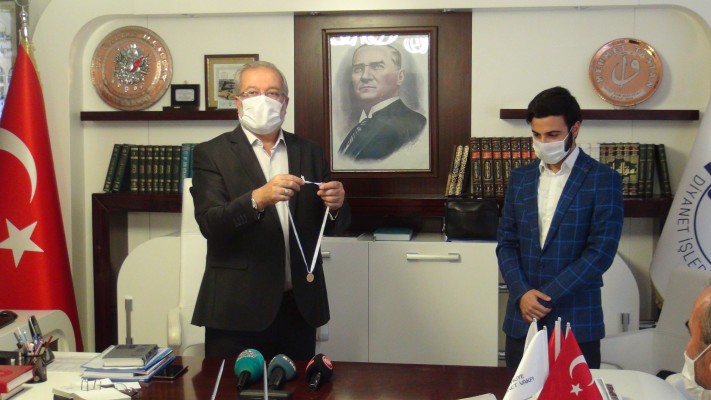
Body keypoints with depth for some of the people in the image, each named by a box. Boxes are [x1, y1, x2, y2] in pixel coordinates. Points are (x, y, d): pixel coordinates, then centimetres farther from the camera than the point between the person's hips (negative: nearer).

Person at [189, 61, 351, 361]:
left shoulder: (309, 152, 10)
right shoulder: (211, 153, -1)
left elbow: (334, 224, 11)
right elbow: (210, 224, -13)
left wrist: (335, 206, -12)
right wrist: (257, 199, -29)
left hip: (300, 307, 4)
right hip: (238, 308, -3)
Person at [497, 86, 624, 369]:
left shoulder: (604, 180, -4)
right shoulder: (520, 178, 9)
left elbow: (601, 251, -11)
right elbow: (506, 243, 7)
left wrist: (546, 295, -13)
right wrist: (522, 293, -9)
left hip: (577, 320, -3)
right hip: (522, 318, 4)